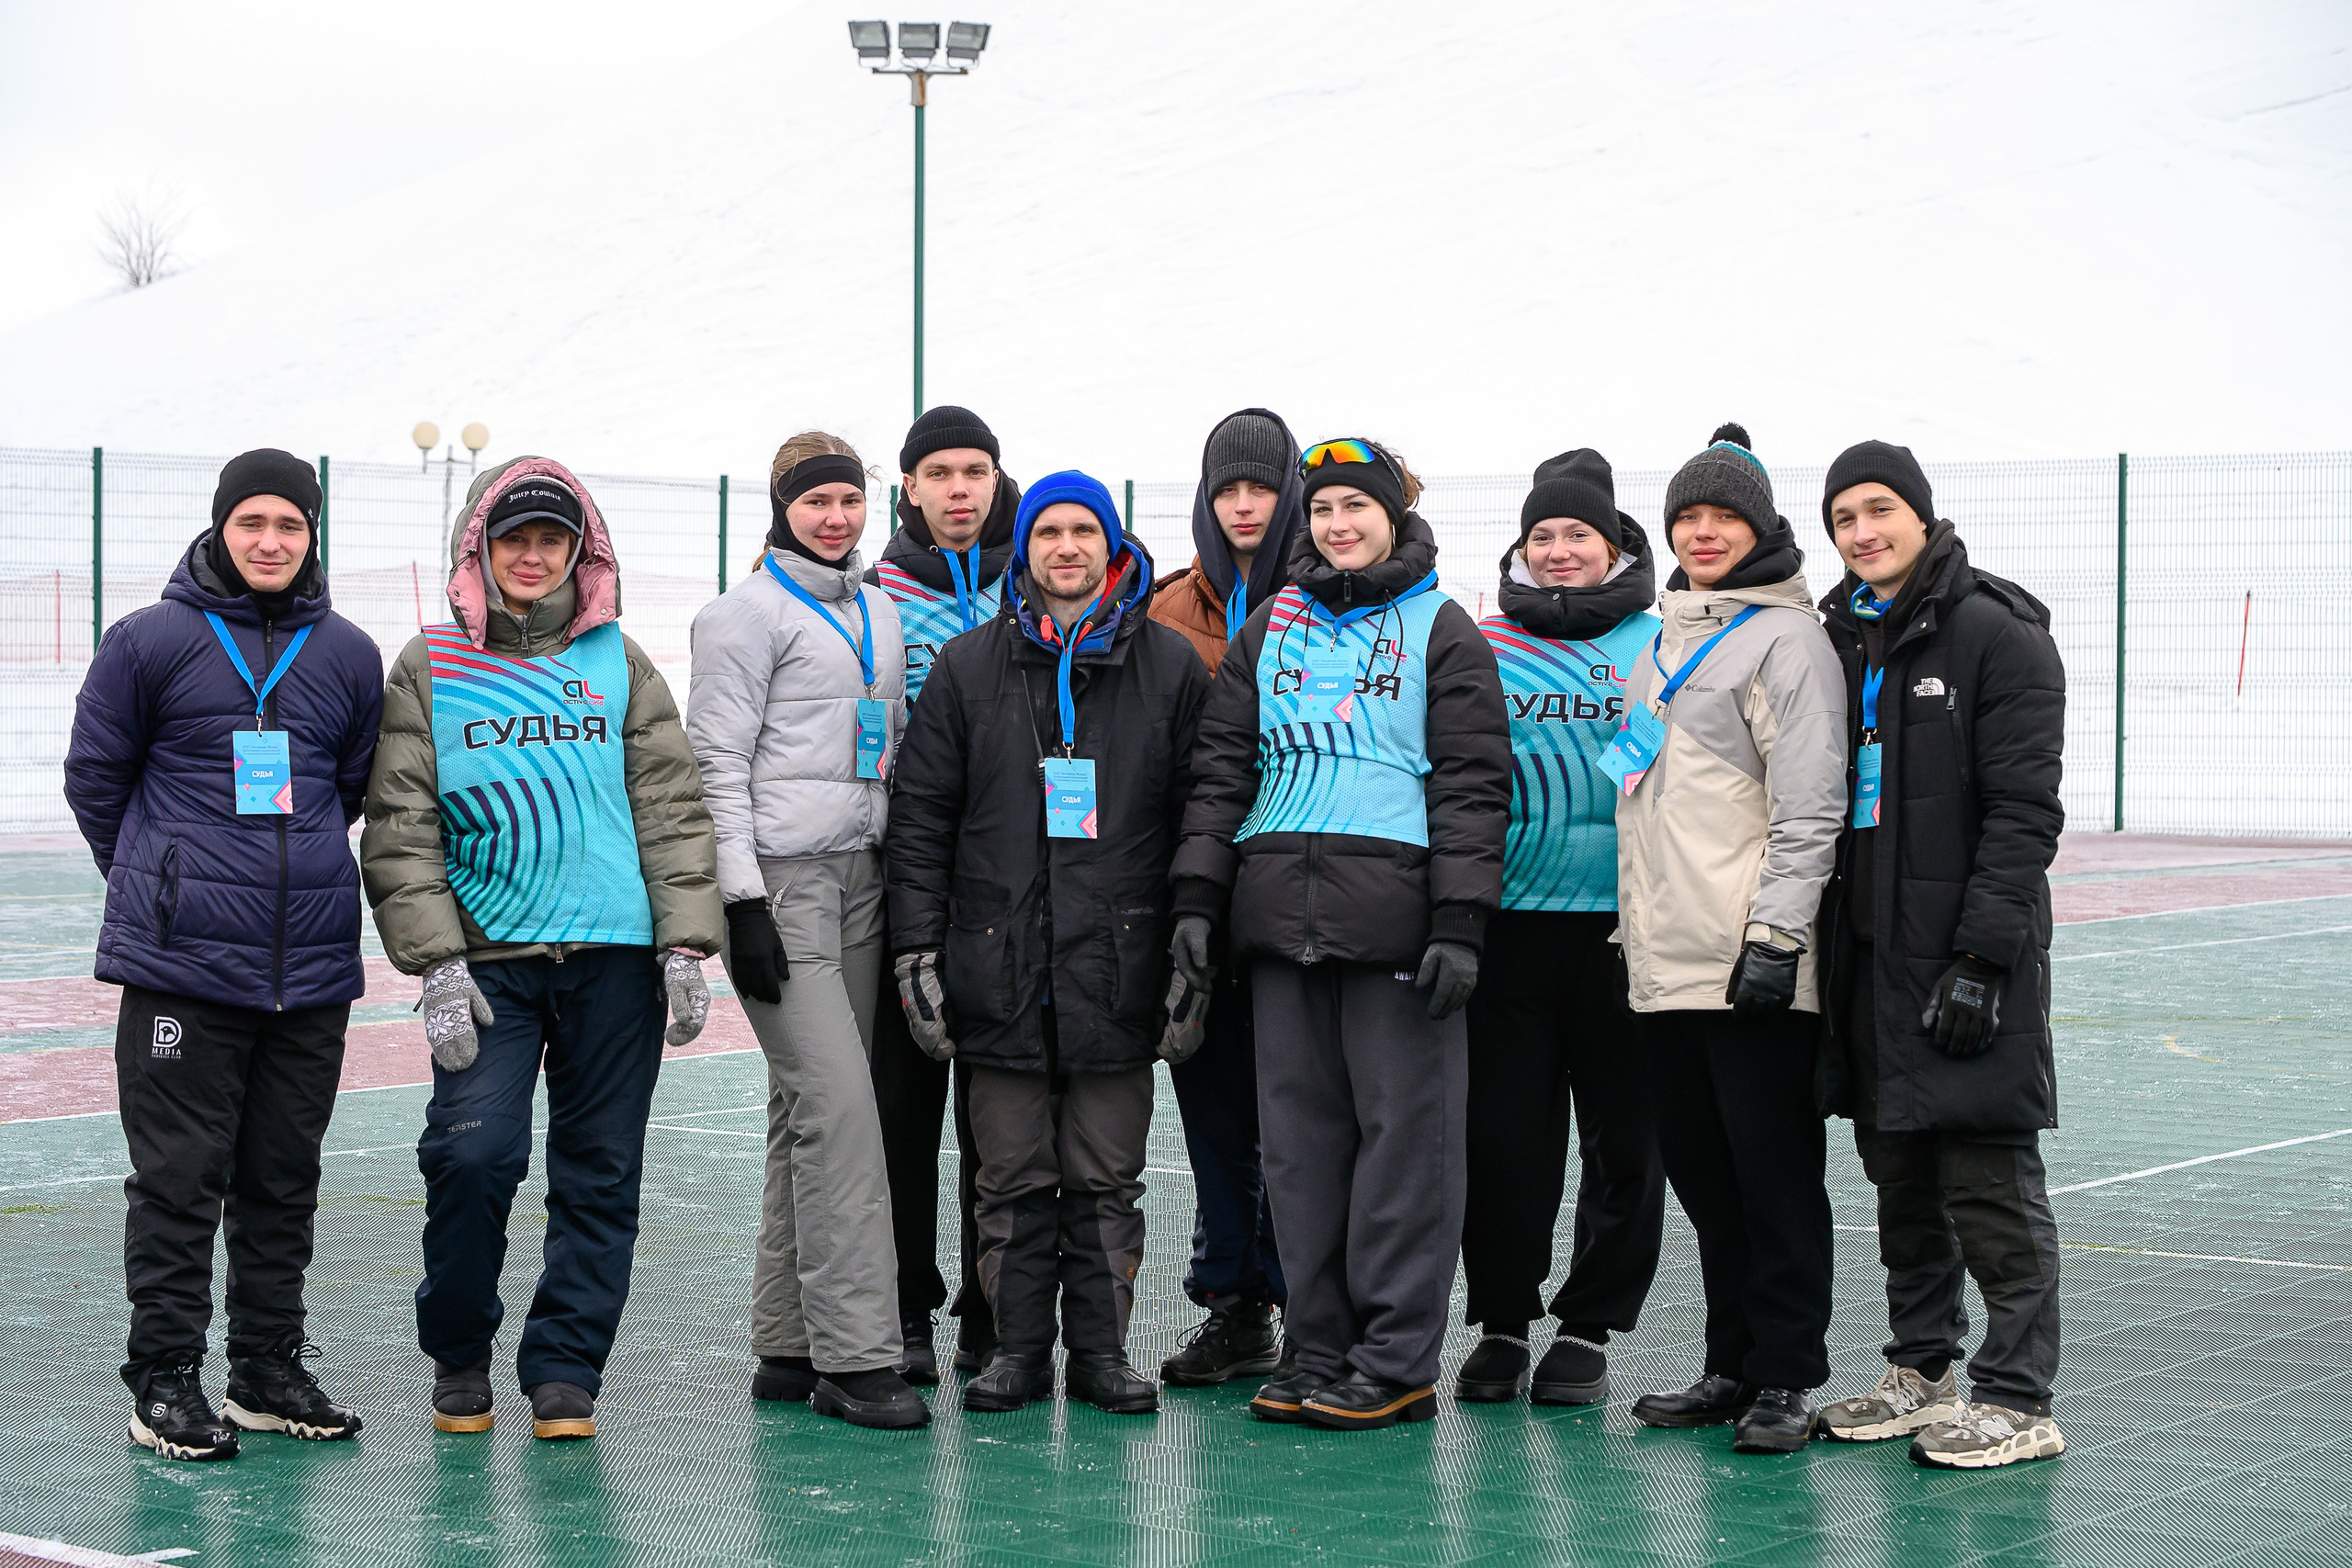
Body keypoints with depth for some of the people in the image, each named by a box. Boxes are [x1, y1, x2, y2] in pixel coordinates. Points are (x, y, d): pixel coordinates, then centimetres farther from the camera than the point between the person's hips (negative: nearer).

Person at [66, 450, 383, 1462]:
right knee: (178, 1178, -1)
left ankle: (269, 1368, 21)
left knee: (285, 1181, 11)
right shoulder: (151, 642, -3)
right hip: (181, 963, -4)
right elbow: (95, 774, 7)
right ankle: (165, 1380, 6)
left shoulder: (349, 657, 7)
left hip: (312, 963, 4)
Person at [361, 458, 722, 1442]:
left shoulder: (618, 662, 10)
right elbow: (400, 828, 3)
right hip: (488, 956, -1)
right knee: (472, 1155, -13)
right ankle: (458, 1357, 9)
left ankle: (564, 1373, 15)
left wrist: (685, 945, -1)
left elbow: (672, 808, 8)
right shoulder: (429, 669, 7)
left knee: (600, 1173, 3)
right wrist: (438, 963, -6)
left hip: (615, 955, 2)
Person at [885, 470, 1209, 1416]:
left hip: (1118, 972, 0)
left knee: (1107, 1179, 4)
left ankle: (1101, 1349, 12)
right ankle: (1018, 1347, 12)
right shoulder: (968, 670, 8)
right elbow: (920, 820, 7)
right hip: (999, 971, 0)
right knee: (1012, 1179, 3)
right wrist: (917, 951, 0)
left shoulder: (1170, 669, 7)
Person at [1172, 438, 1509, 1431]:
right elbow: (1222, 768, 16)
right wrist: (1197, 898, 5)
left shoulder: (1441, 631, 6)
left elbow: (1473, 783, 0)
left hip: (1394, 923, -4)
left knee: (1403, 1131, -4)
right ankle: (1321, 1354, 11)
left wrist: (1460, 923, -9)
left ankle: (1395, 1363, 1)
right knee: (1299, 1135, 5)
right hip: (1280, 920, 4)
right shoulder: (1272, 627, 18)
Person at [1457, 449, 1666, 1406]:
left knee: (1623, 1138, 4)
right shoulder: (1484, 645, 10)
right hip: (1508, 922, 1)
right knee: (1502, 1135, 1)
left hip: (1625, 922, -1)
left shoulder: (1663, 645, 7)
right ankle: (1501, 1323, 14)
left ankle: (1588, 1328, 16)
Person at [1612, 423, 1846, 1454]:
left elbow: (1810, 803, -12)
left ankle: (1787, 1378, 2)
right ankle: (1731, 1366, 19)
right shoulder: (1664, 641, 20)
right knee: (1702, 1173, 11)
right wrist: (1633, 919, 22)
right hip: (1664, 962, 8)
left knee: (1774, 1175, -3)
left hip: (1754, 970, -8)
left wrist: (1777, 933, -18)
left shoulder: (1785, 637, -5)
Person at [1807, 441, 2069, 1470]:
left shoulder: (1998, 634, -7)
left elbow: (2023, 811, -13)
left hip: (1967, 952, -7)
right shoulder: (1844, 641, 15)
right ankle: (1922, 1372, 24)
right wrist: (1819, 945, 12)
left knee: (1990, 1176, -6)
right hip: (1869, 952, 7)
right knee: (1900, 1174, 13)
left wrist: (1981, 957, -19)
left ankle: (2017, 1401, -1)